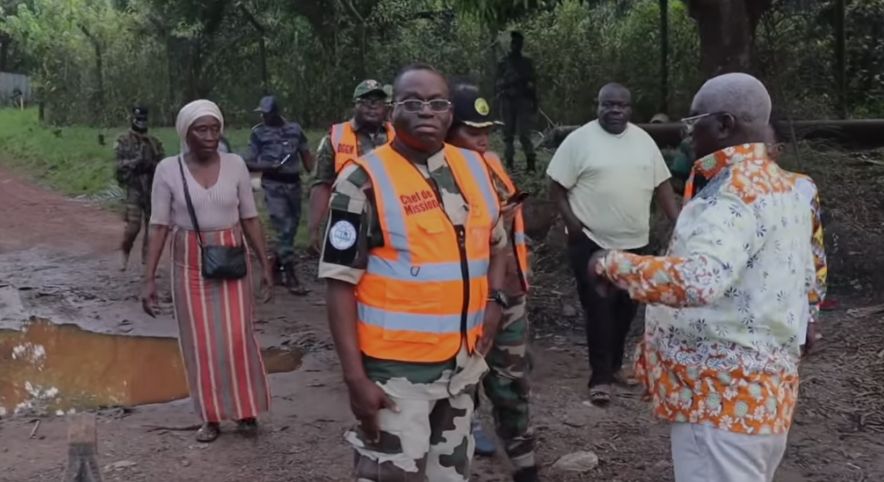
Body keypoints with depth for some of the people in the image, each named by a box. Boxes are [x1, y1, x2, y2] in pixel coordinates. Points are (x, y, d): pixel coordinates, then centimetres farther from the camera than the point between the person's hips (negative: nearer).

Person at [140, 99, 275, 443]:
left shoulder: (235, 164, -2)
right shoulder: (168, 169, -6)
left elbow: (249, 218, 4)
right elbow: (159, 225, -4)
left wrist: (265, 263, 1)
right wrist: (149, 278, -8)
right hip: (190, 264, 0)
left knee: (237, 337, -2)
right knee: (200, 342, 6)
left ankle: (246, 409, 17)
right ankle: (211, 417, 18)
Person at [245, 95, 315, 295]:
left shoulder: (295, 129, 8)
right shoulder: (258, 132, 2)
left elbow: (306, 155, 12)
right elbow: (249, 163, 1)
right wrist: (266, 166, -18)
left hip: (294, 182, 4)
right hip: (273, 184, -4)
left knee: (292, 227, 11)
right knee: (283, 228, -10)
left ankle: (278, 267, 30)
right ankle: (290, 275, -8)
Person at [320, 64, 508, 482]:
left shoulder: (474, 168, 6)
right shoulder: (364, 181, -13)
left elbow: (496, 242, 21)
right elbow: (340, 284, -13)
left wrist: (494, 300, 3)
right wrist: (356, 377, -17)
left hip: (463, 361, 6)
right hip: (397, 369, -6)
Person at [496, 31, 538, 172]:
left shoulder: (527, 62, 12)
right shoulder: (503, 62, 7)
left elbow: (532, 83, 12)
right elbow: (500, 82, 3)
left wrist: (534, 102, 8)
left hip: (523, 101, 0)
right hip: (508, 101, 0)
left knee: (524, 133, -10)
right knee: (508, 133, 3)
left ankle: (531, 162, -10)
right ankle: (509, 162, 9)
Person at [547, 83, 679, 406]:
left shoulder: (644, 140, 7)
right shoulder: (580, 140, -7)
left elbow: (661, 184, 11)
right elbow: (557, 186, -5)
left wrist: (679, 221, 2)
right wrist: (572, 222, -15)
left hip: (634, 242, 5)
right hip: (592, 242, -5)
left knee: (626, 307, 14)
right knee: (598, 310, -4)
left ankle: (614, 365, 30)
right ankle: (600, 378, 2)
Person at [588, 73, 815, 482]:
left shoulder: (735, 196, -21)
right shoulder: (784, 186, 11)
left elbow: (697, 280, -37)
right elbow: (804, 278, 21)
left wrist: (612, 262, -25)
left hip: (723, 397, -10)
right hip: (763, 390, 10)